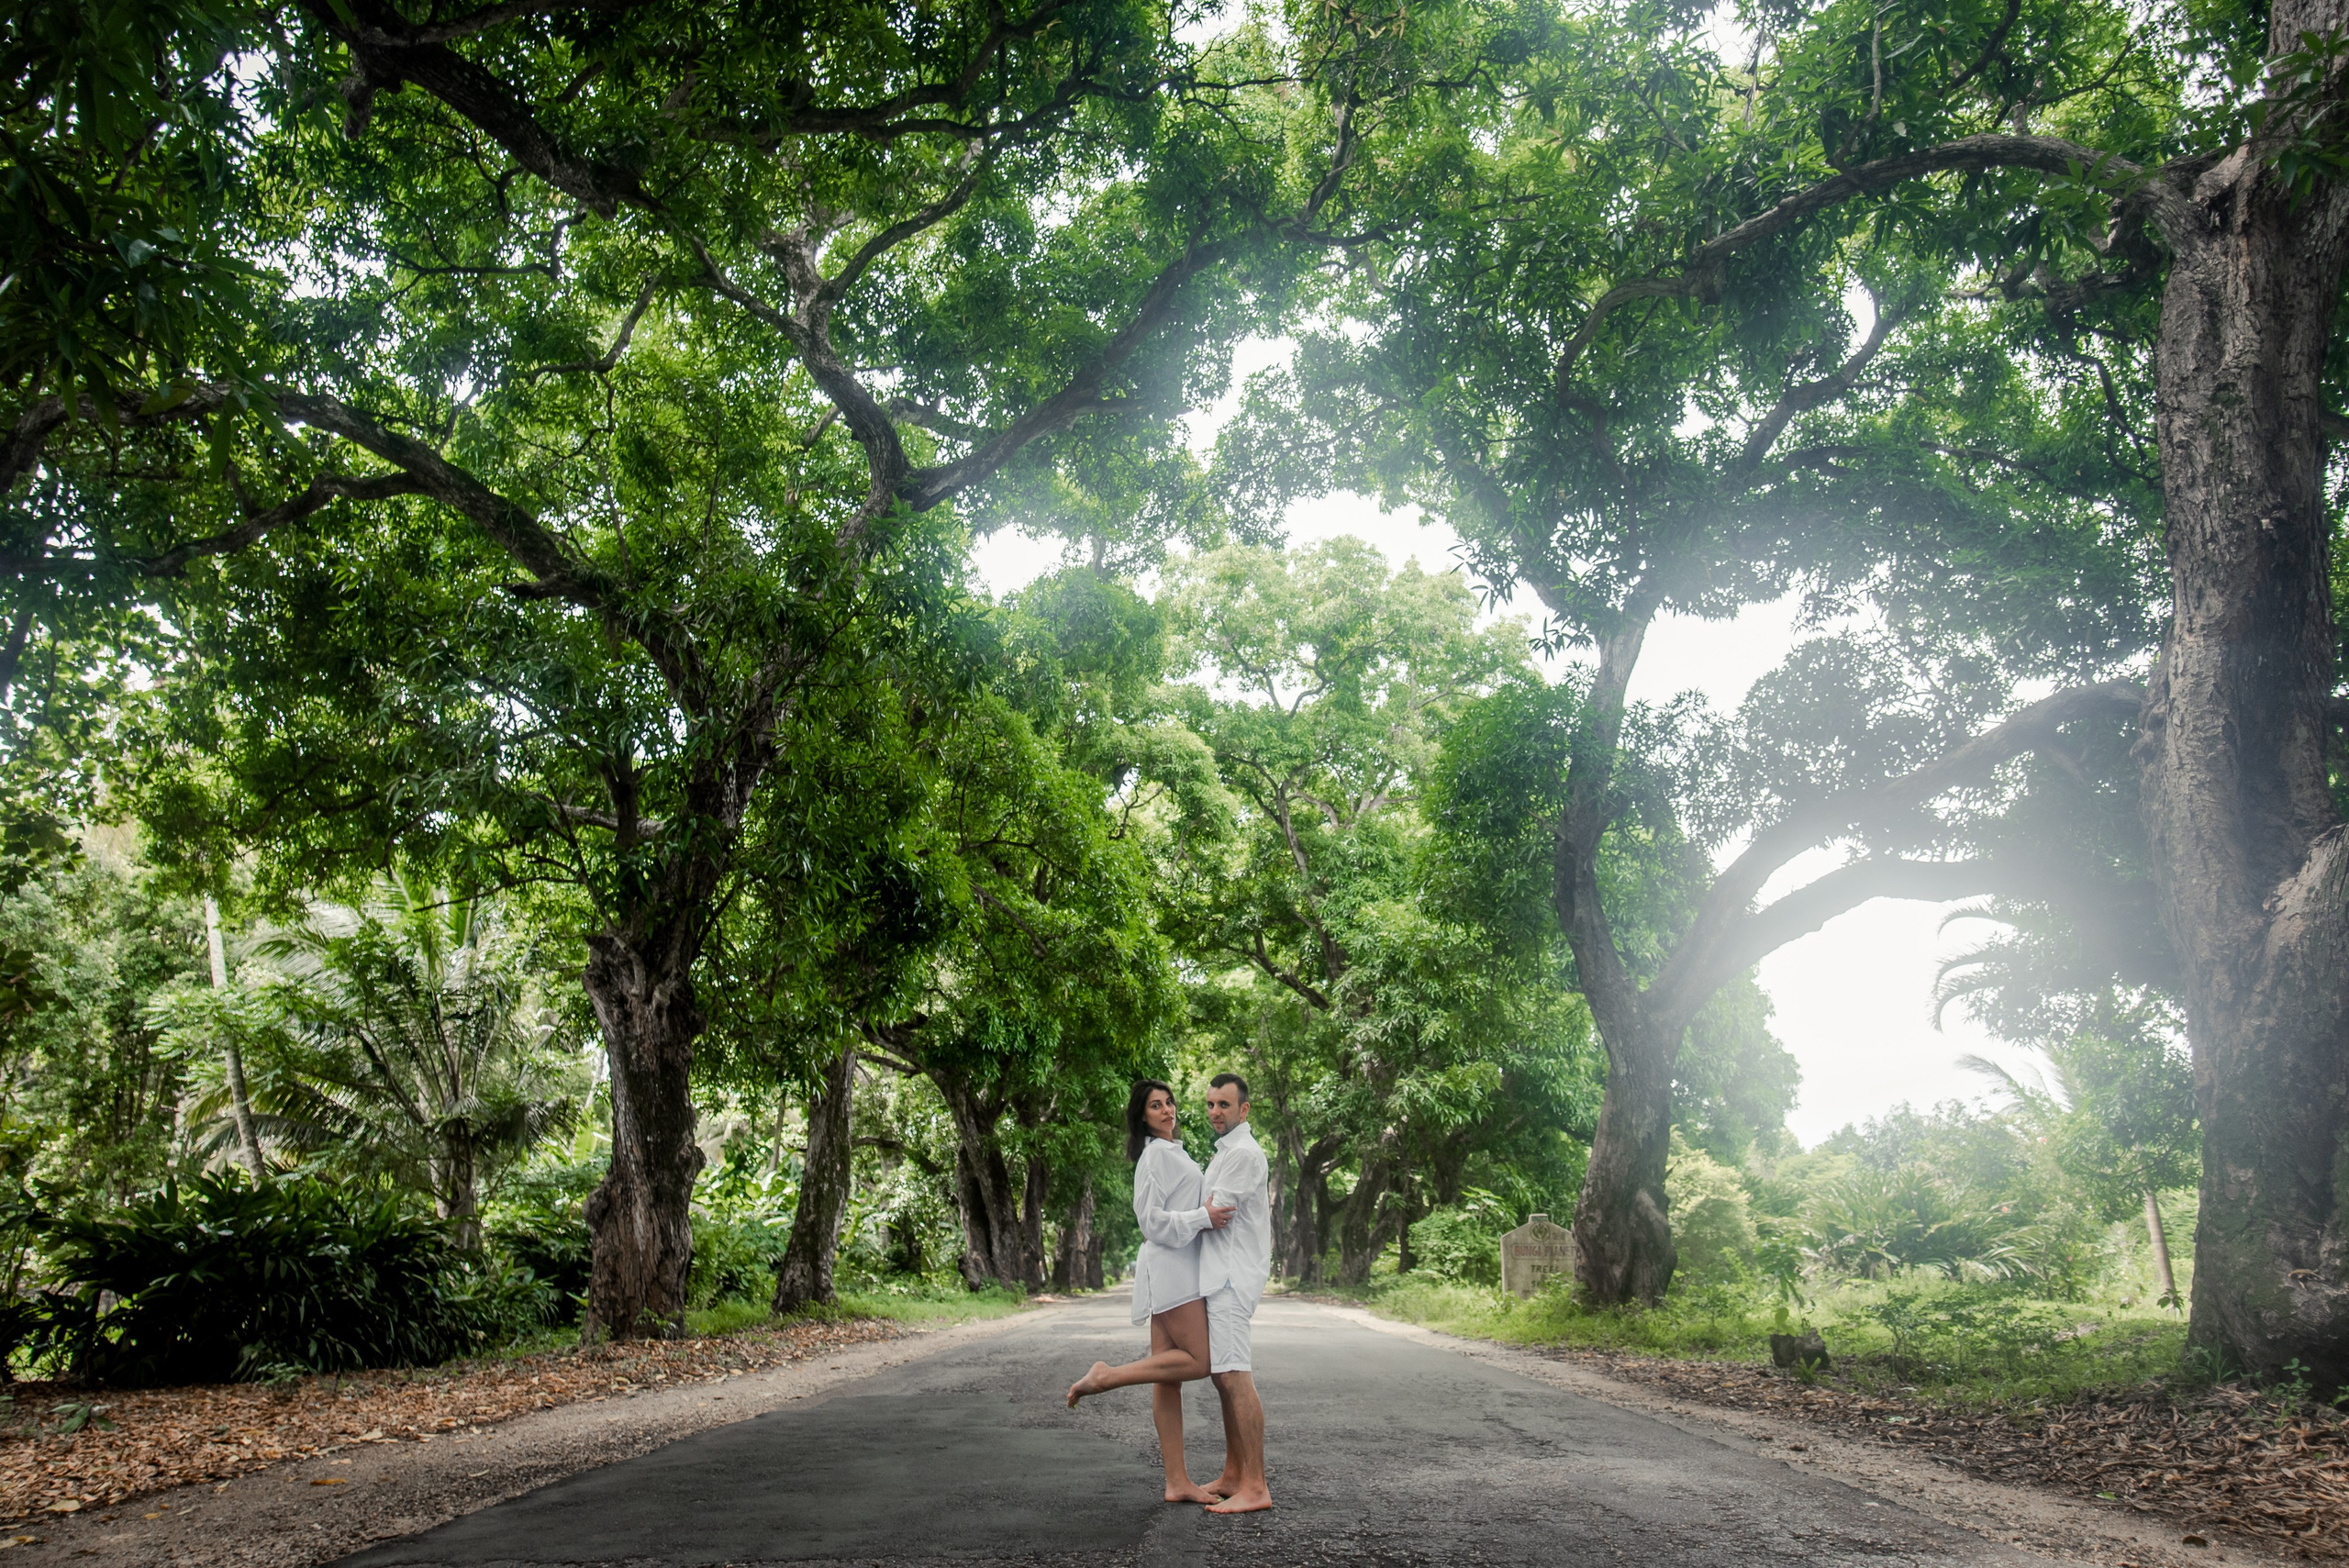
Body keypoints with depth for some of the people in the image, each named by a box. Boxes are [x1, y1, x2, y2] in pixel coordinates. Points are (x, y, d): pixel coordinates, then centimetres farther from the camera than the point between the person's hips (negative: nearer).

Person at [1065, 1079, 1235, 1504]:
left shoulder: (1172, 1152, 23)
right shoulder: (1156, 1153, -8)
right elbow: (1152, 1219, -15)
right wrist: (1203, 1217, -19)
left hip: (1179, 1267, 9)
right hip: (1170, 1266, -9)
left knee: (1169, 1376, 4)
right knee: (1196, 1361, -14)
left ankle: (1177, 1482, 3)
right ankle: (1106, 1376, -10)